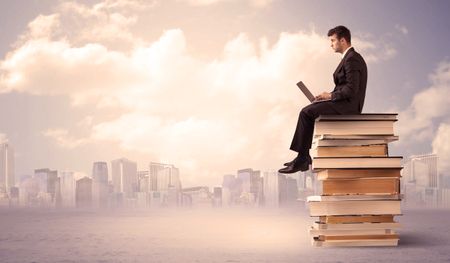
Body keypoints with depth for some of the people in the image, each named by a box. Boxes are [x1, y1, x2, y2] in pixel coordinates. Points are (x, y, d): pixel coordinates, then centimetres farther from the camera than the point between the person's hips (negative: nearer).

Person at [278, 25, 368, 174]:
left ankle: (302, 158, -10)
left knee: (306, 113, -15)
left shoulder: (352, 59, -14)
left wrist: (331, 95, -11)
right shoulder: (351, 57, 19)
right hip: (346, 104, 11)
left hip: (348, 105, -11)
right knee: (307, 111, 10)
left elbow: (351, 89, -22)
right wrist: (327, 96, 8)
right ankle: (303, 157, 3)